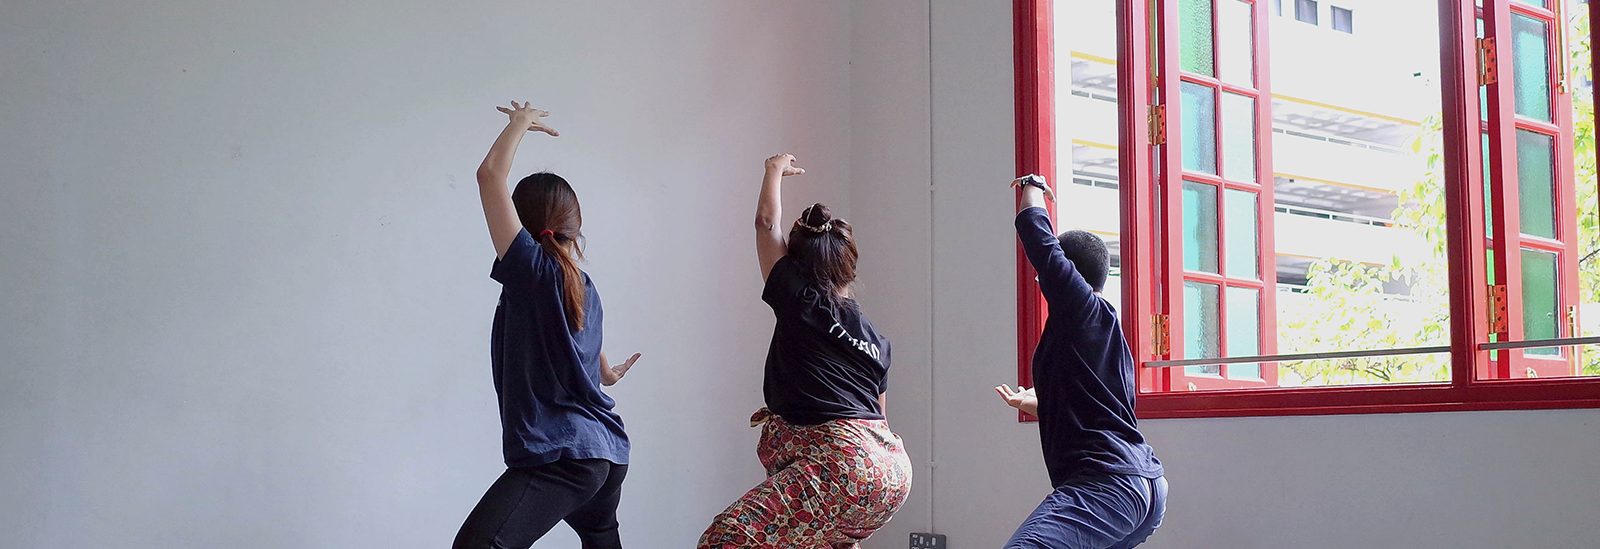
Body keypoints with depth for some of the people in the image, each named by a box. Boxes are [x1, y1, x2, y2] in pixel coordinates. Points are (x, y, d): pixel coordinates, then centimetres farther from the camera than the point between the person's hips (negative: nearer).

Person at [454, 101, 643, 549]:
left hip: (561, 456, -9)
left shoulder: (532, 269, -7)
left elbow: (490, 175, -9)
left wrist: (520, 122, 7)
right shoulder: (585, 288, 16)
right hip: (609, 452, 9)